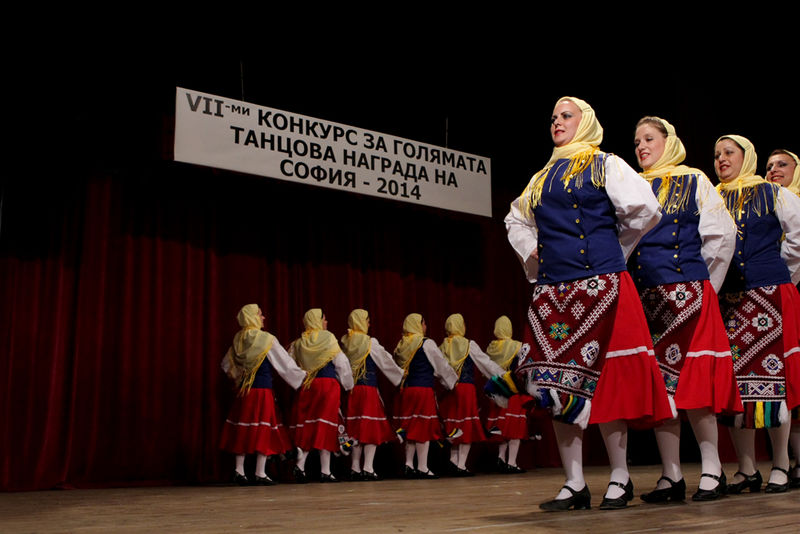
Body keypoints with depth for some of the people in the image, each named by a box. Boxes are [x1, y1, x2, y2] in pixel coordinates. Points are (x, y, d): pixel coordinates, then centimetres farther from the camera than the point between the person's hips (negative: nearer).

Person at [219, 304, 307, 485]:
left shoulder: (238, 339, 8)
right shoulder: (266, 339, -9)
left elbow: (226, 363, 19)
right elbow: (284, 363, -5)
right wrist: (302, 375, 5)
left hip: (244, 389, 6)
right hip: (262, 388, -6)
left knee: (244, 429, 10)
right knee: (263, 429, -2)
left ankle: (239, 470, 11)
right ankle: (260, 473, -2)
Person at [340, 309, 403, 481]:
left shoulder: (344, 342, 7)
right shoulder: (370, 342, -7)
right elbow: (386, 362, 1)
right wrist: (401, 376, 13)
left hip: (350, 389, 5)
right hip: (368, 389, -5)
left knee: (355, 429, 9)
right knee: (372, 428, -1)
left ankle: (355, 468, 10)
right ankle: (368, 468, -6)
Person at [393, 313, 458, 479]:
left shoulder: (401, 345, 11)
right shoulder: (427, 344, -7)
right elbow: (441, 364, 1)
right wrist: (453, 381, 15)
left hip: (406, 389, 6)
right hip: (423, 389, -6)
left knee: (411, 427, 11)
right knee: (424, 426, -2)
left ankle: (408, 464, 9)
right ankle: (422, 468, 0)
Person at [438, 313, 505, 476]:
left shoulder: (442, 347, 8)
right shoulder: (469, 345, -4)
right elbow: (487, 363, 0)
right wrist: (504, 376, 8)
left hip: (449, 390, 5)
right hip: (466, 388, -4)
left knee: (454, 425, 14)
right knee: (467, 426, 0)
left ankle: (453, 459, 1)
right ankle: (461, 465, -1)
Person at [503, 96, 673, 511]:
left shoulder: (605, 165, 6)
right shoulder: (543, 177, 20)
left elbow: (645, 209, -3)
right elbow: (516, 220, 33)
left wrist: (615, 250, 5)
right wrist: (532, 255, 18)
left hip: (598, 285, -5)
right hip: (552, 289, 5)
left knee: (602, 379, -6)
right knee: (559, 383, 0)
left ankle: (620, 478, 7)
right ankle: (574, 484, 6)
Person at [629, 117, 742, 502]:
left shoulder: (694, 182, 9)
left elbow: (721, 235, 5)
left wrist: (705, 286, 3)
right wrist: (628, 285, 4)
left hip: (687, 295, -3)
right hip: (645, 297, 3)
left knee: (694, 380, -8)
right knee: (658, 384, 1)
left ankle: (712, 469, 3)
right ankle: (671, 475, 5)